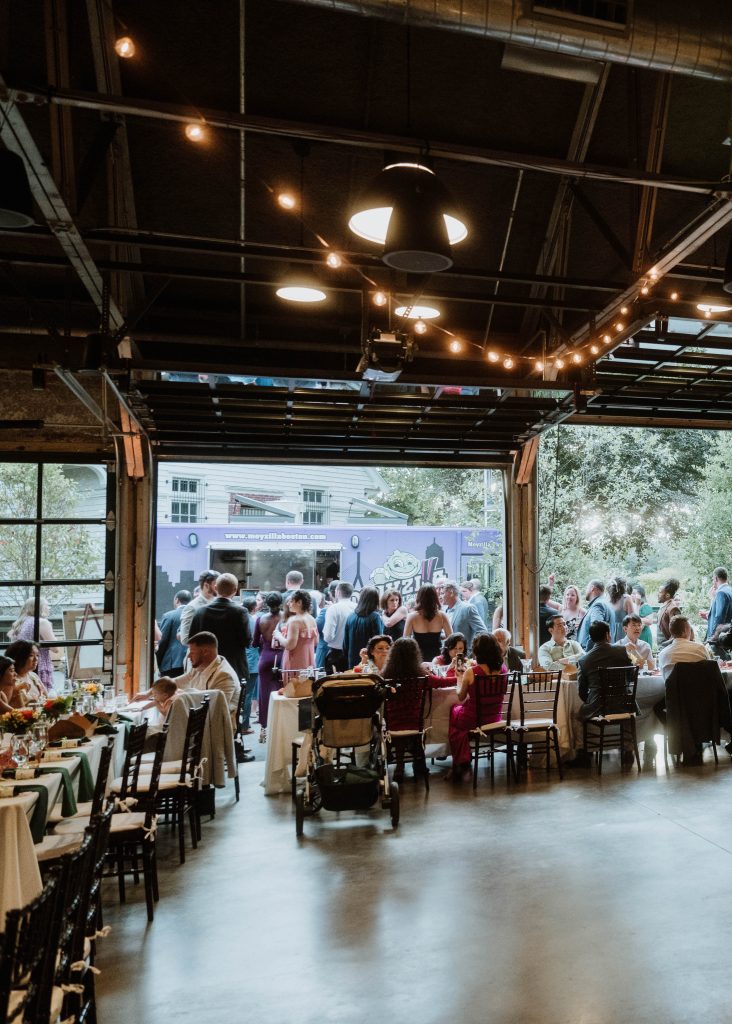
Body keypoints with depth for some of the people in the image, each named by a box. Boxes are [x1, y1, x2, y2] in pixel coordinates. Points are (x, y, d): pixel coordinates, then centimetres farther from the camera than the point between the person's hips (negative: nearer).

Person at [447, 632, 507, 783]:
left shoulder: (471, 672, -22)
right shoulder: (503, 669, -10)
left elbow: (461, 697, -7)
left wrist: (459, 678, 8)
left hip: (473, 720, -5)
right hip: (494, 718, 5)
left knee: (454, 710, 26)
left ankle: (462, 765, 35)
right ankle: (463, 768, 36)